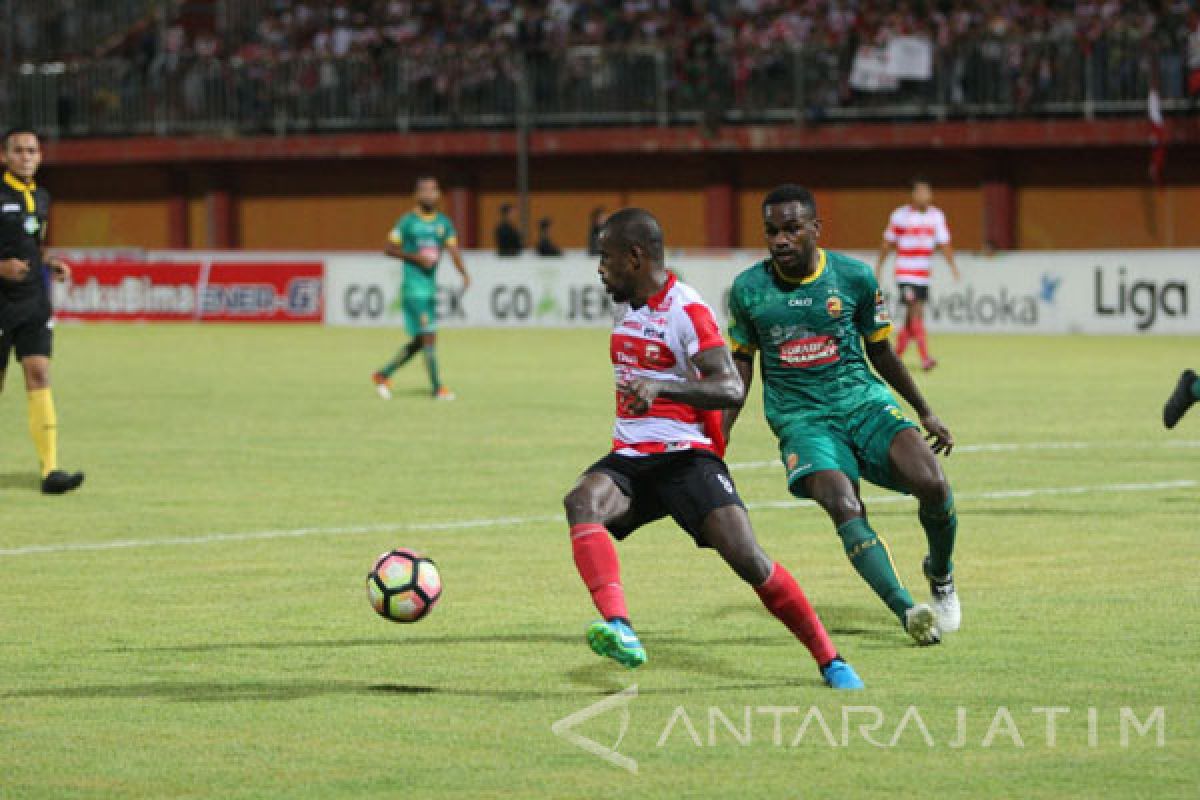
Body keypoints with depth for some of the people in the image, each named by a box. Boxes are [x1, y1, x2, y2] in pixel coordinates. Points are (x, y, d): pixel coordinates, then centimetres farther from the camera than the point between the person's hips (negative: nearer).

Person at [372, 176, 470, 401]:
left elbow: (453, 250, 6)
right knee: (428, 336, -12)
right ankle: (437, 388, -8)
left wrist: (464, 274, -11)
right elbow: (390, 249, -1)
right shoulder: (407, 221, -4)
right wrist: (415, 257, -15)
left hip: (431, 287, 7)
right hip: (413, 287, -7)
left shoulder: (443, 222, 11)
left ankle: (383, 374, 23)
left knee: (420, 342, 10)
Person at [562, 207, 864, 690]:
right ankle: (618, 629, -50)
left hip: (686, 455, -6)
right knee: (582, 502, -29)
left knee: (747, 556, -20)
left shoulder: (686, 310, -11)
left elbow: (731, 389, -24)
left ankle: (831, 663, -1)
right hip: (630, 458, 6)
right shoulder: (625, 304, 14)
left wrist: (660, 388, -36)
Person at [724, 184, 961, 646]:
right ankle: (907, 612, -34)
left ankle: (941, 576, 8)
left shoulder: (855, 278, 0)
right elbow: (741, 363, 14)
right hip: (802, 419, -1)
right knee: (845, 510, -29)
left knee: (932, 483, -21)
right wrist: (718, 438, 10)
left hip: (864, 402, 1)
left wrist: (925, 412, 20)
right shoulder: (748, 289, 1)